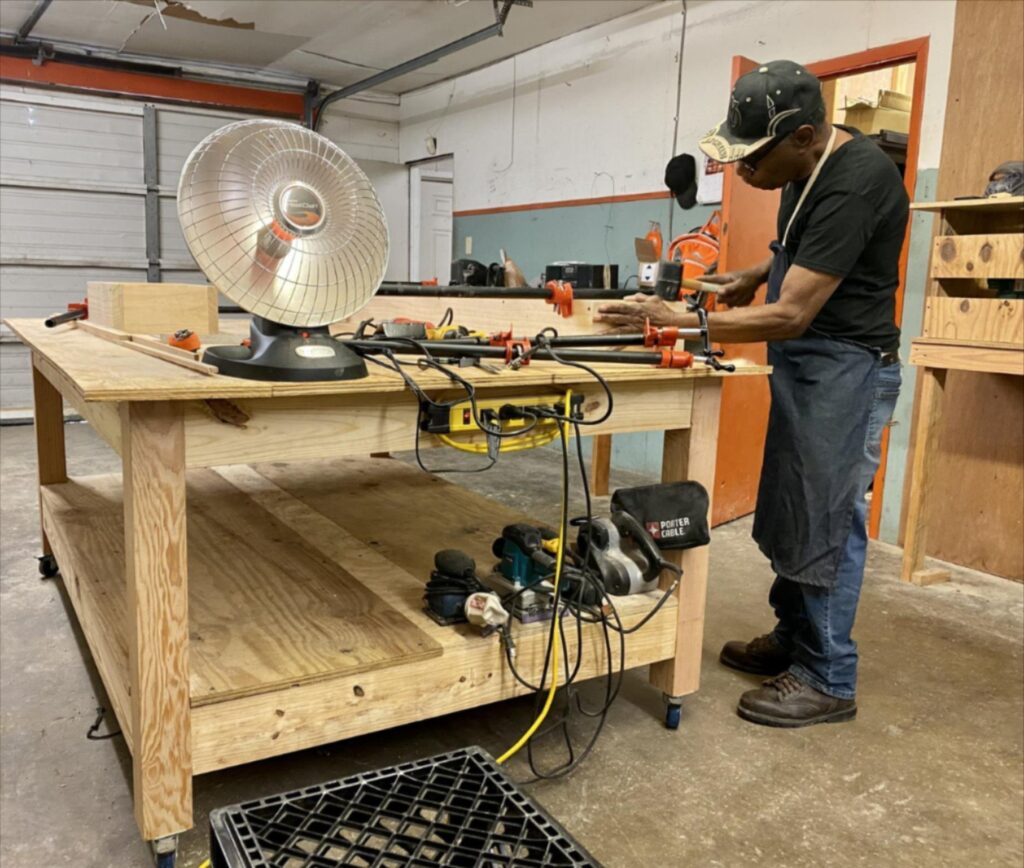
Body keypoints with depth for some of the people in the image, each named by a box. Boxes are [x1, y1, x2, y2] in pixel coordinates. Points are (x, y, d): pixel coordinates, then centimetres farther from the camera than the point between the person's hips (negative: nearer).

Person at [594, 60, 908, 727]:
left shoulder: (854, 184, -24)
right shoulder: (810, 165, 5)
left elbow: (790, 316, -27)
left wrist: (675, 323, -26)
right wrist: (755, 276, 9)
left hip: (846, 366, -9)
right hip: (803, 359, 9)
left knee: (827, 517, -3)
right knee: (791, 508, 15)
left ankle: (828, 680, 11)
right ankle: (793, 638, 30)